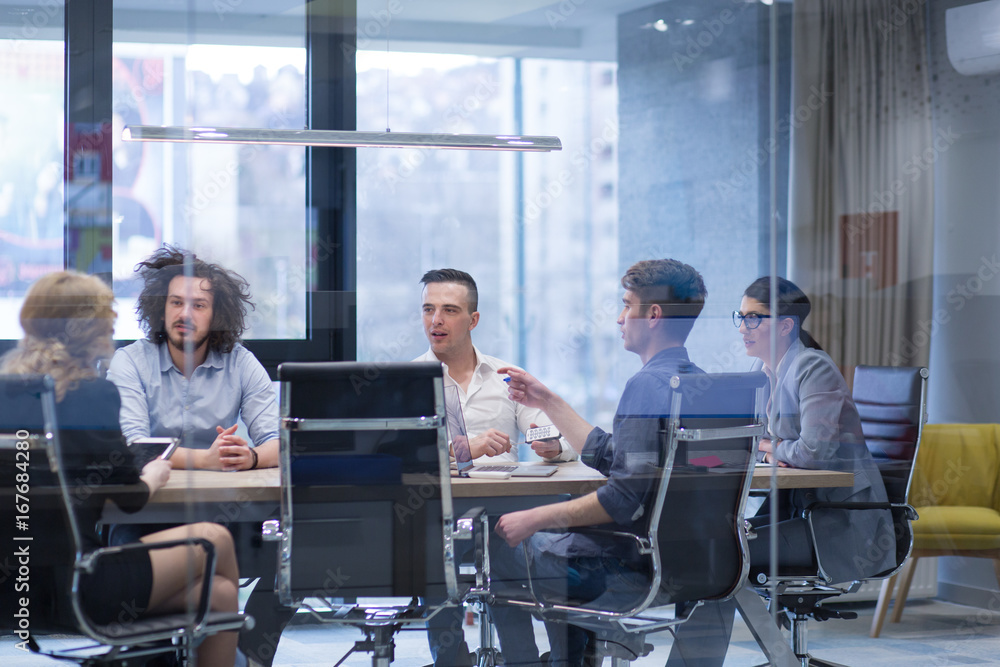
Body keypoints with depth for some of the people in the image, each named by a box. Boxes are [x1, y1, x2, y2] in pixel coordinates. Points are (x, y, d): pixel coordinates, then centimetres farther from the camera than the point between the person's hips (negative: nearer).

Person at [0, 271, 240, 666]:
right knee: (215, 539, 17)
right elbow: (131, 498, -4)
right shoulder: (94, 393, -12)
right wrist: (153, 477, 17)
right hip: (77, 587, -7)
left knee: (217, 591, 17)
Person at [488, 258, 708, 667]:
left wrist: (534, 519, -19)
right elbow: (609, 456, 19)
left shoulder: (649, 384, -21)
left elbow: (623, 500, -27)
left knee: (498, 548, 6)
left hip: (633, 565, -10)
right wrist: (548, 401, 24)